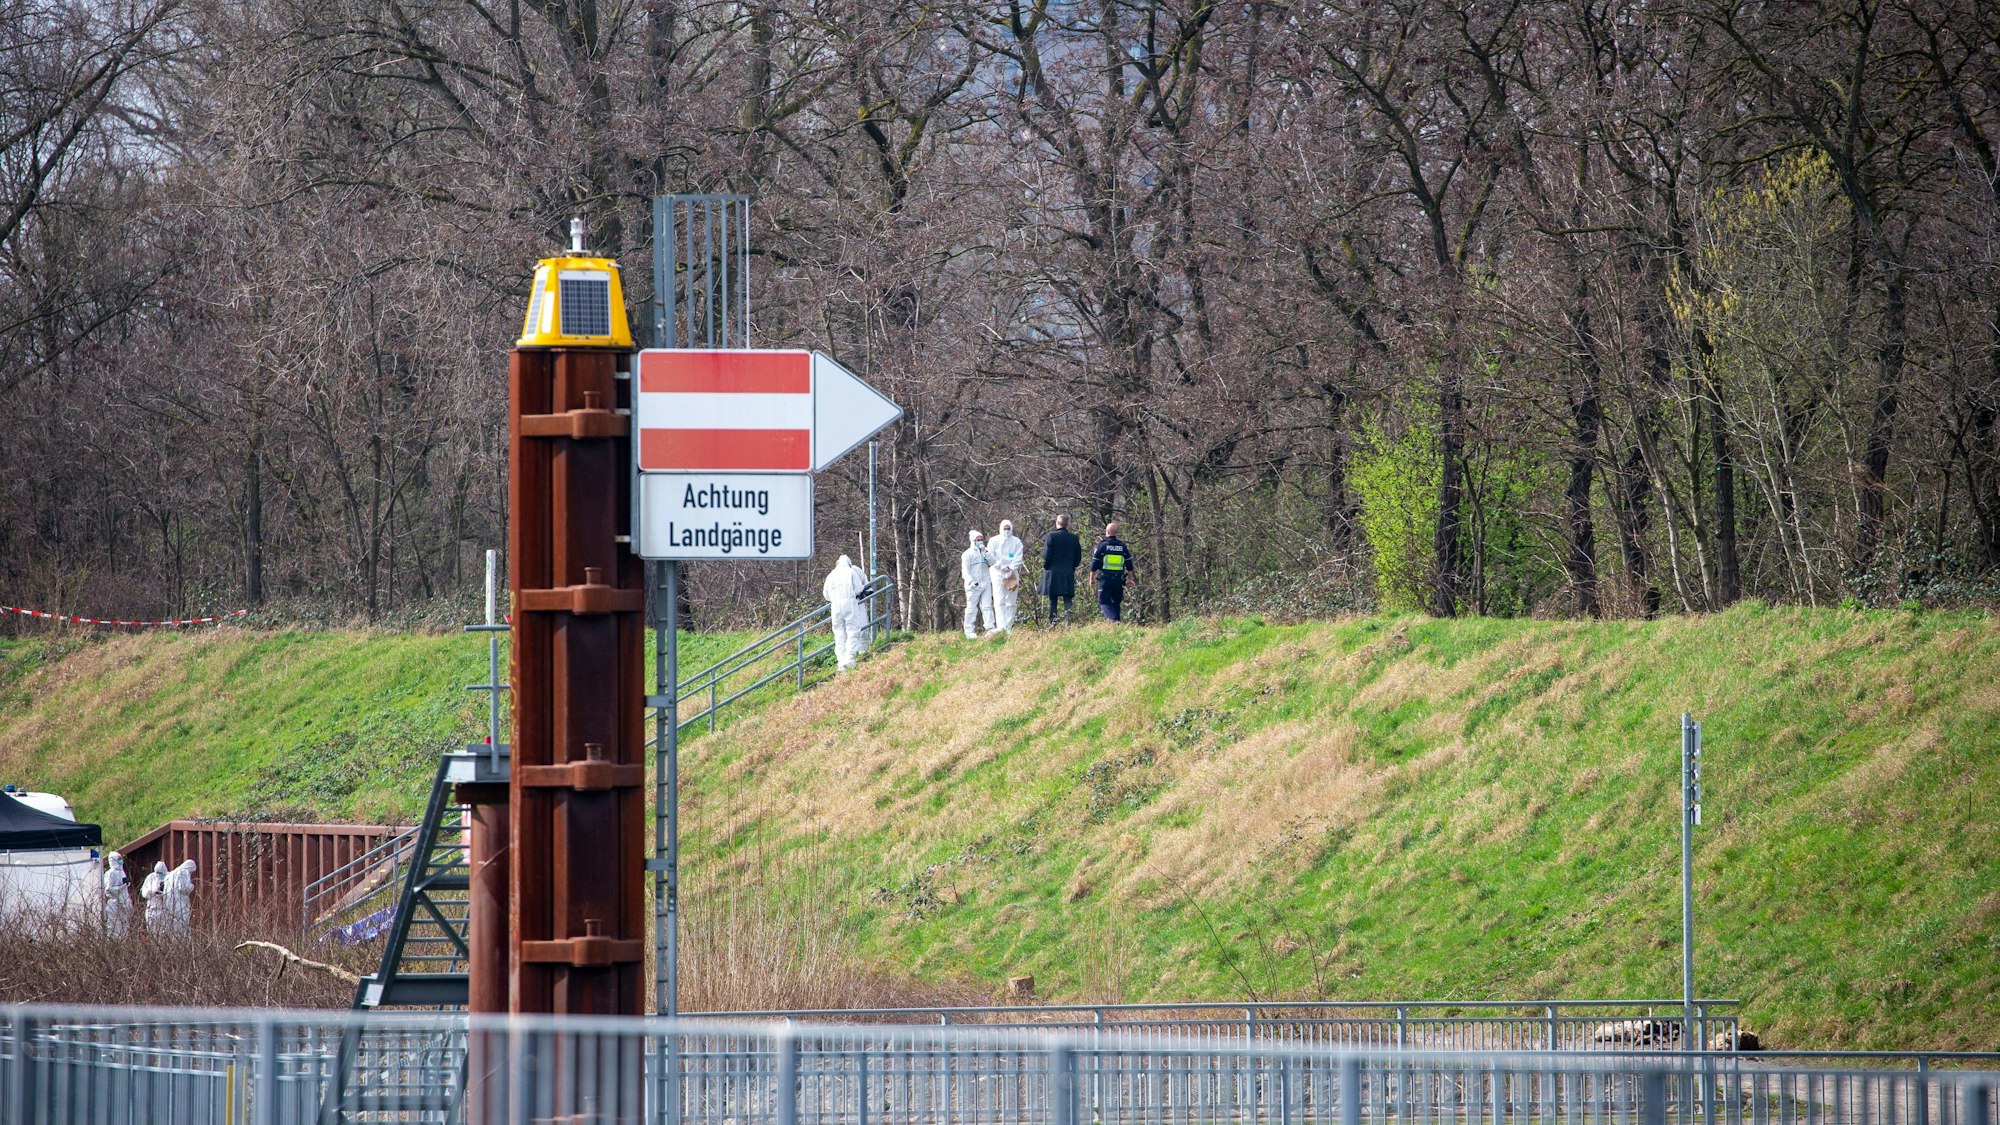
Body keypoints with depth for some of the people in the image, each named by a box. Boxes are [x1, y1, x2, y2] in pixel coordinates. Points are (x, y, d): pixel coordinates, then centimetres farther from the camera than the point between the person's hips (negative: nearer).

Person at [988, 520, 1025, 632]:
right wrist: (1002, 566, -11)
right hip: (998, 573, -1)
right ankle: (1001, 626, -21)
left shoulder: (1016, 542, 8)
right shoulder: (994, 541, 6)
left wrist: (1010, 569, -12)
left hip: (1012, 574, 1)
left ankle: (1009, 627, 5)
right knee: (999, 601, -12)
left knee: (1011, 602, 2)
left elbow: (1018, 558, 2)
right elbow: (991, 557, 1)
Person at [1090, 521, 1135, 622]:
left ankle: (1111, 618, -25)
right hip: (1119, 579, 4)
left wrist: (1092, 577, 7)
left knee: (1104, 601, -4)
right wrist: (1130, 578, 20)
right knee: (1116, 602, 13)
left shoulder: (1102, 545, -5)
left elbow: (1094, 564, -2)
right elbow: (1129, 565, 12)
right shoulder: (1122, 546, 8)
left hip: (1105, 579, -4)